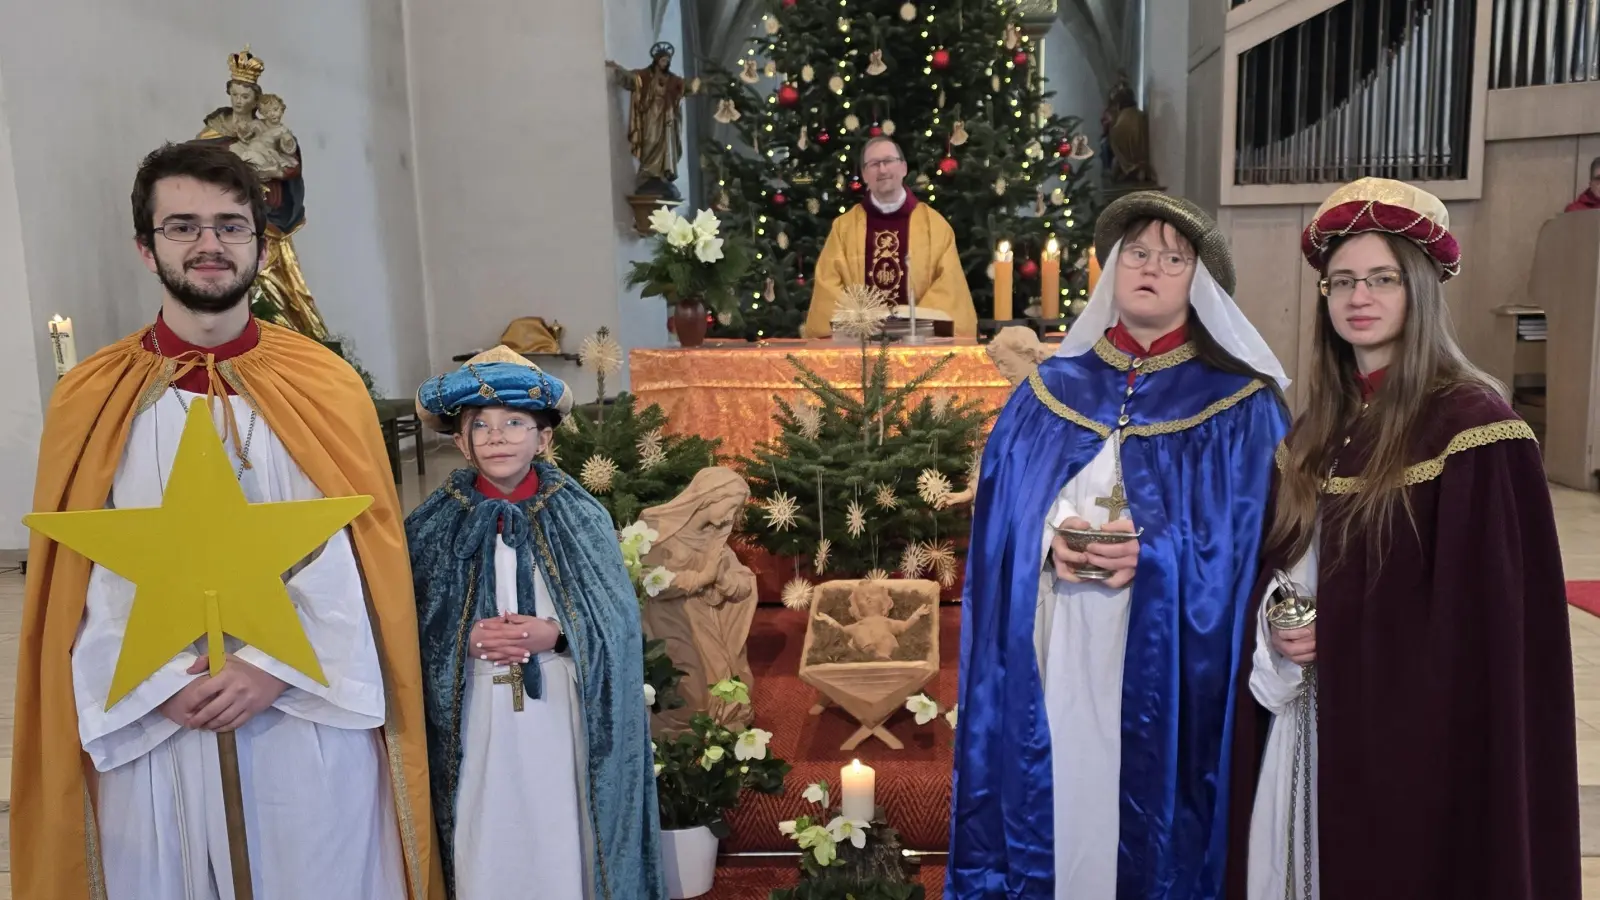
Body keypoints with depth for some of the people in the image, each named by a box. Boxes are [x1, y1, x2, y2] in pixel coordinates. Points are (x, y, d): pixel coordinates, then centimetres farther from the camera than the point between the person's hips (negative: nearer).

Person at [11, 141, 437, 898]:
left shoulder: (324, 385, 0)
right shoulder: (91, 400, 3)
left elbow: (353, 554, -4)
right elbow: (83, 575, 0)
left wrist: (276, 666, -14)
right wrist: (162, 683, -12)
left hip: (310, 726, -1)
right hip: (152, 727, 1)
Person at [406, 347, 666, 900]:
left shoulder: (582, 517, -2)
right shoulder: (431, 526, 0)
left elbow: (618, 623, -3)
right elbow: (411, 631, 1)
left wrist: (553, 634, -19)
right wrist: (465, 639, -16)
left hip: (562, 710, 0)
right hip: (475, 715, 1)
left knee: (562, 834, 8)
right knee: (485, 843, 9)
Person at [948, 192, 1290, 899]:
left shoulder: (1240, 404, 0)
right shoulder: (1046, 393, 8)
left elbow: (1251, 545, -5)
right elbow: (1001, 523, 6)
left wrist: (1155, 558, -19)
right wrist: (1050, 543, -14)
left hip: (1167, 667, -2)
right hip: (1055, 658, 2)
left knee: (1157, 833, 5)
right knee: (1059, 807, 9)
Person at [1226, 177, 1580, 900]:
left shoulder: (1473, 425, -12)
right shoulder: (1319, 425, 8)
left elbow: (1491, 615, -15)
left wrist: (1339, 638, -15)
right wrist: (1275, 632, -6)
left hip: (1417, 726, -6)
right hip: (1311, 717, 6)